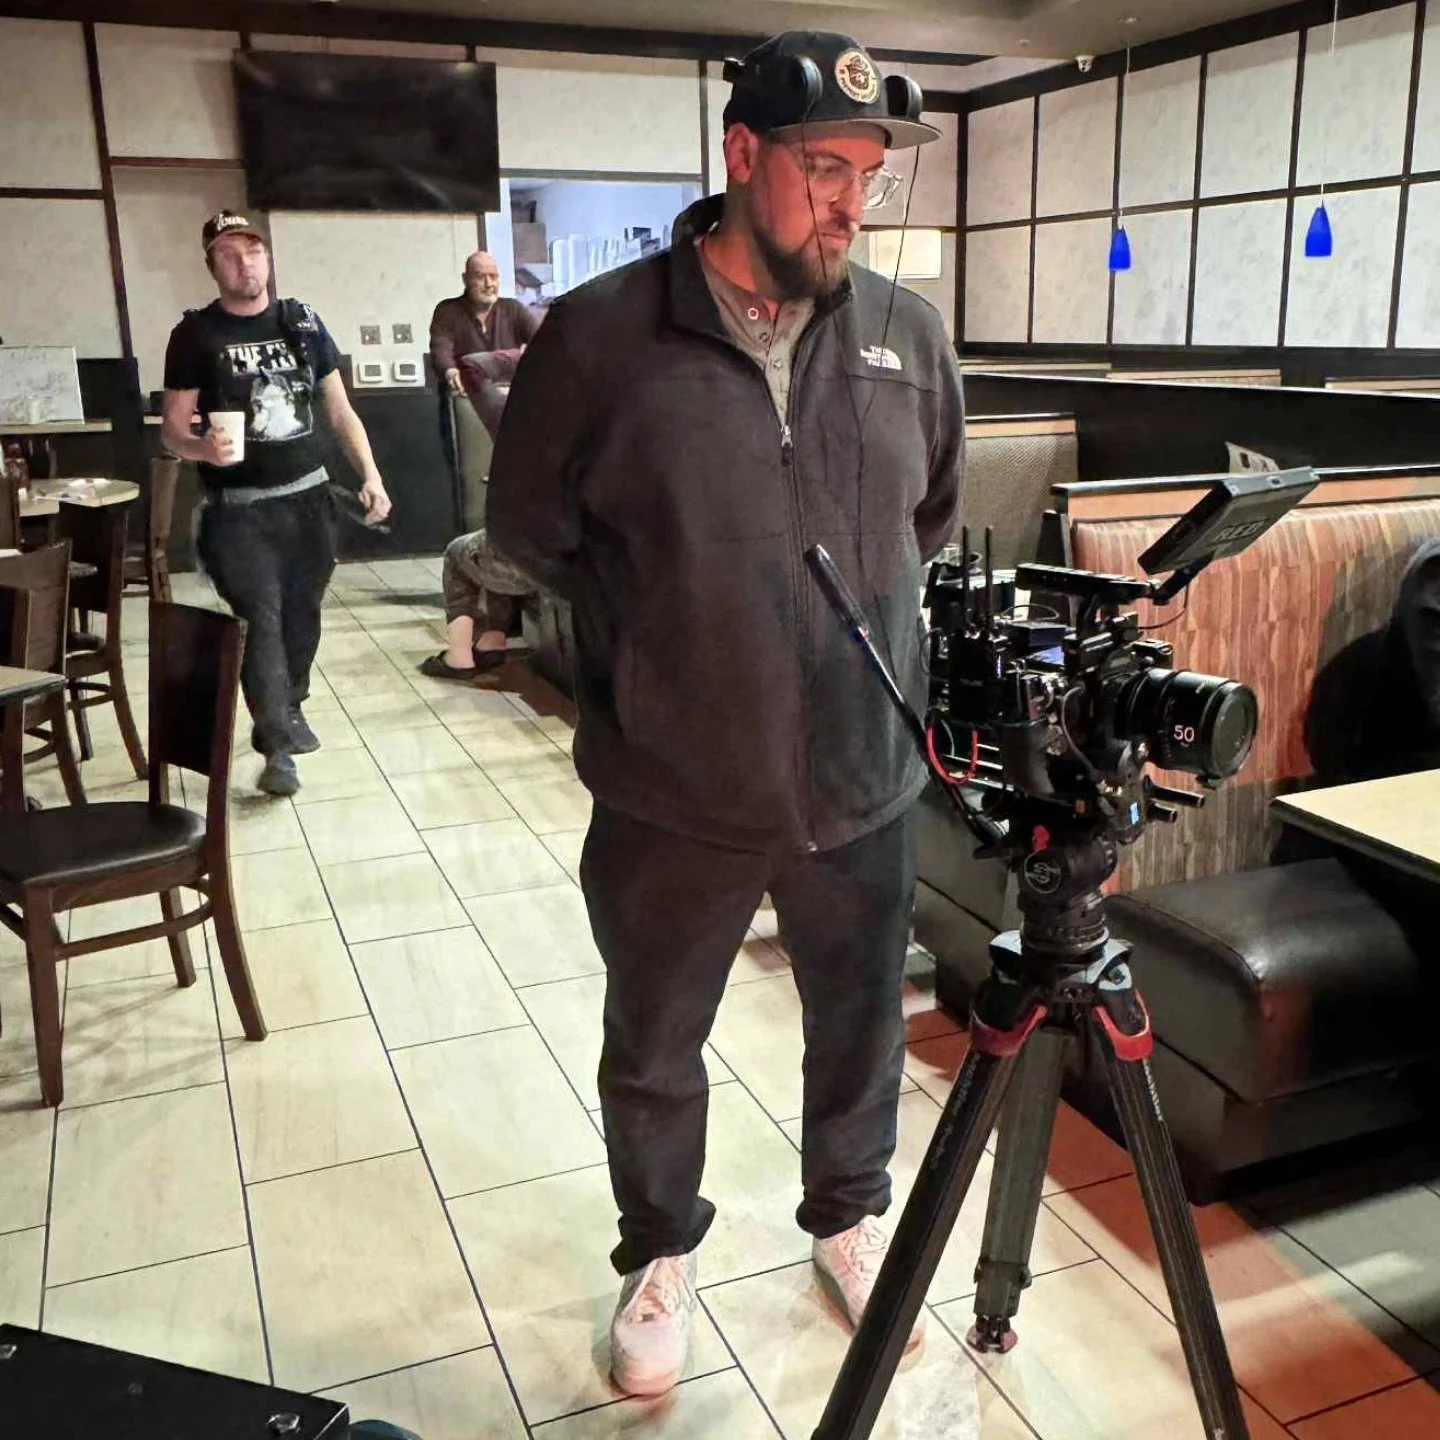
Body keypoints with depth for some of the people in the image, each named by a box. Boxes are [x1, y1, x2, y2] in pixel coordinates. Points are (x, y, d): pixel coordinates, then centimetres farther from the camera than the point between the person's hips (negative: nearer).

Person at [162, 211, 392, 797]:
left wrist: (370, 475, -2)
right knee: (260, 621, -8)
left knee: (302, 613, 13)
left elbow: (339, 411, 9)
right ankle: (277, 747, -4)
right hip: (239, 508, -3)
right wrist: (203, 448, -25)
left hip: (309, 497, 3)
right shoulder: (195, 334, -2)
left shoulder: (303, 323, 6)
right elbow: (173, 427, -2)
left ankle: (290, 709, 36)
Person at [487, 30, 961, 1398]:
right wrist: (657, 647, 3)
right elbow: (528, 525, 0)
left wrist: (862, 622, 9)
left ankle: (848, 1214, 49)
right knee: (653, 1051, 17)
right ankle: (661, 1250, 45)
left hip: (863, 786, 3)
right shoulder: (602, 334, -12)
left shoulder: (909, 335, -1)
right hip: (670, 800, -2)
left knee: (861, 1032, 21)